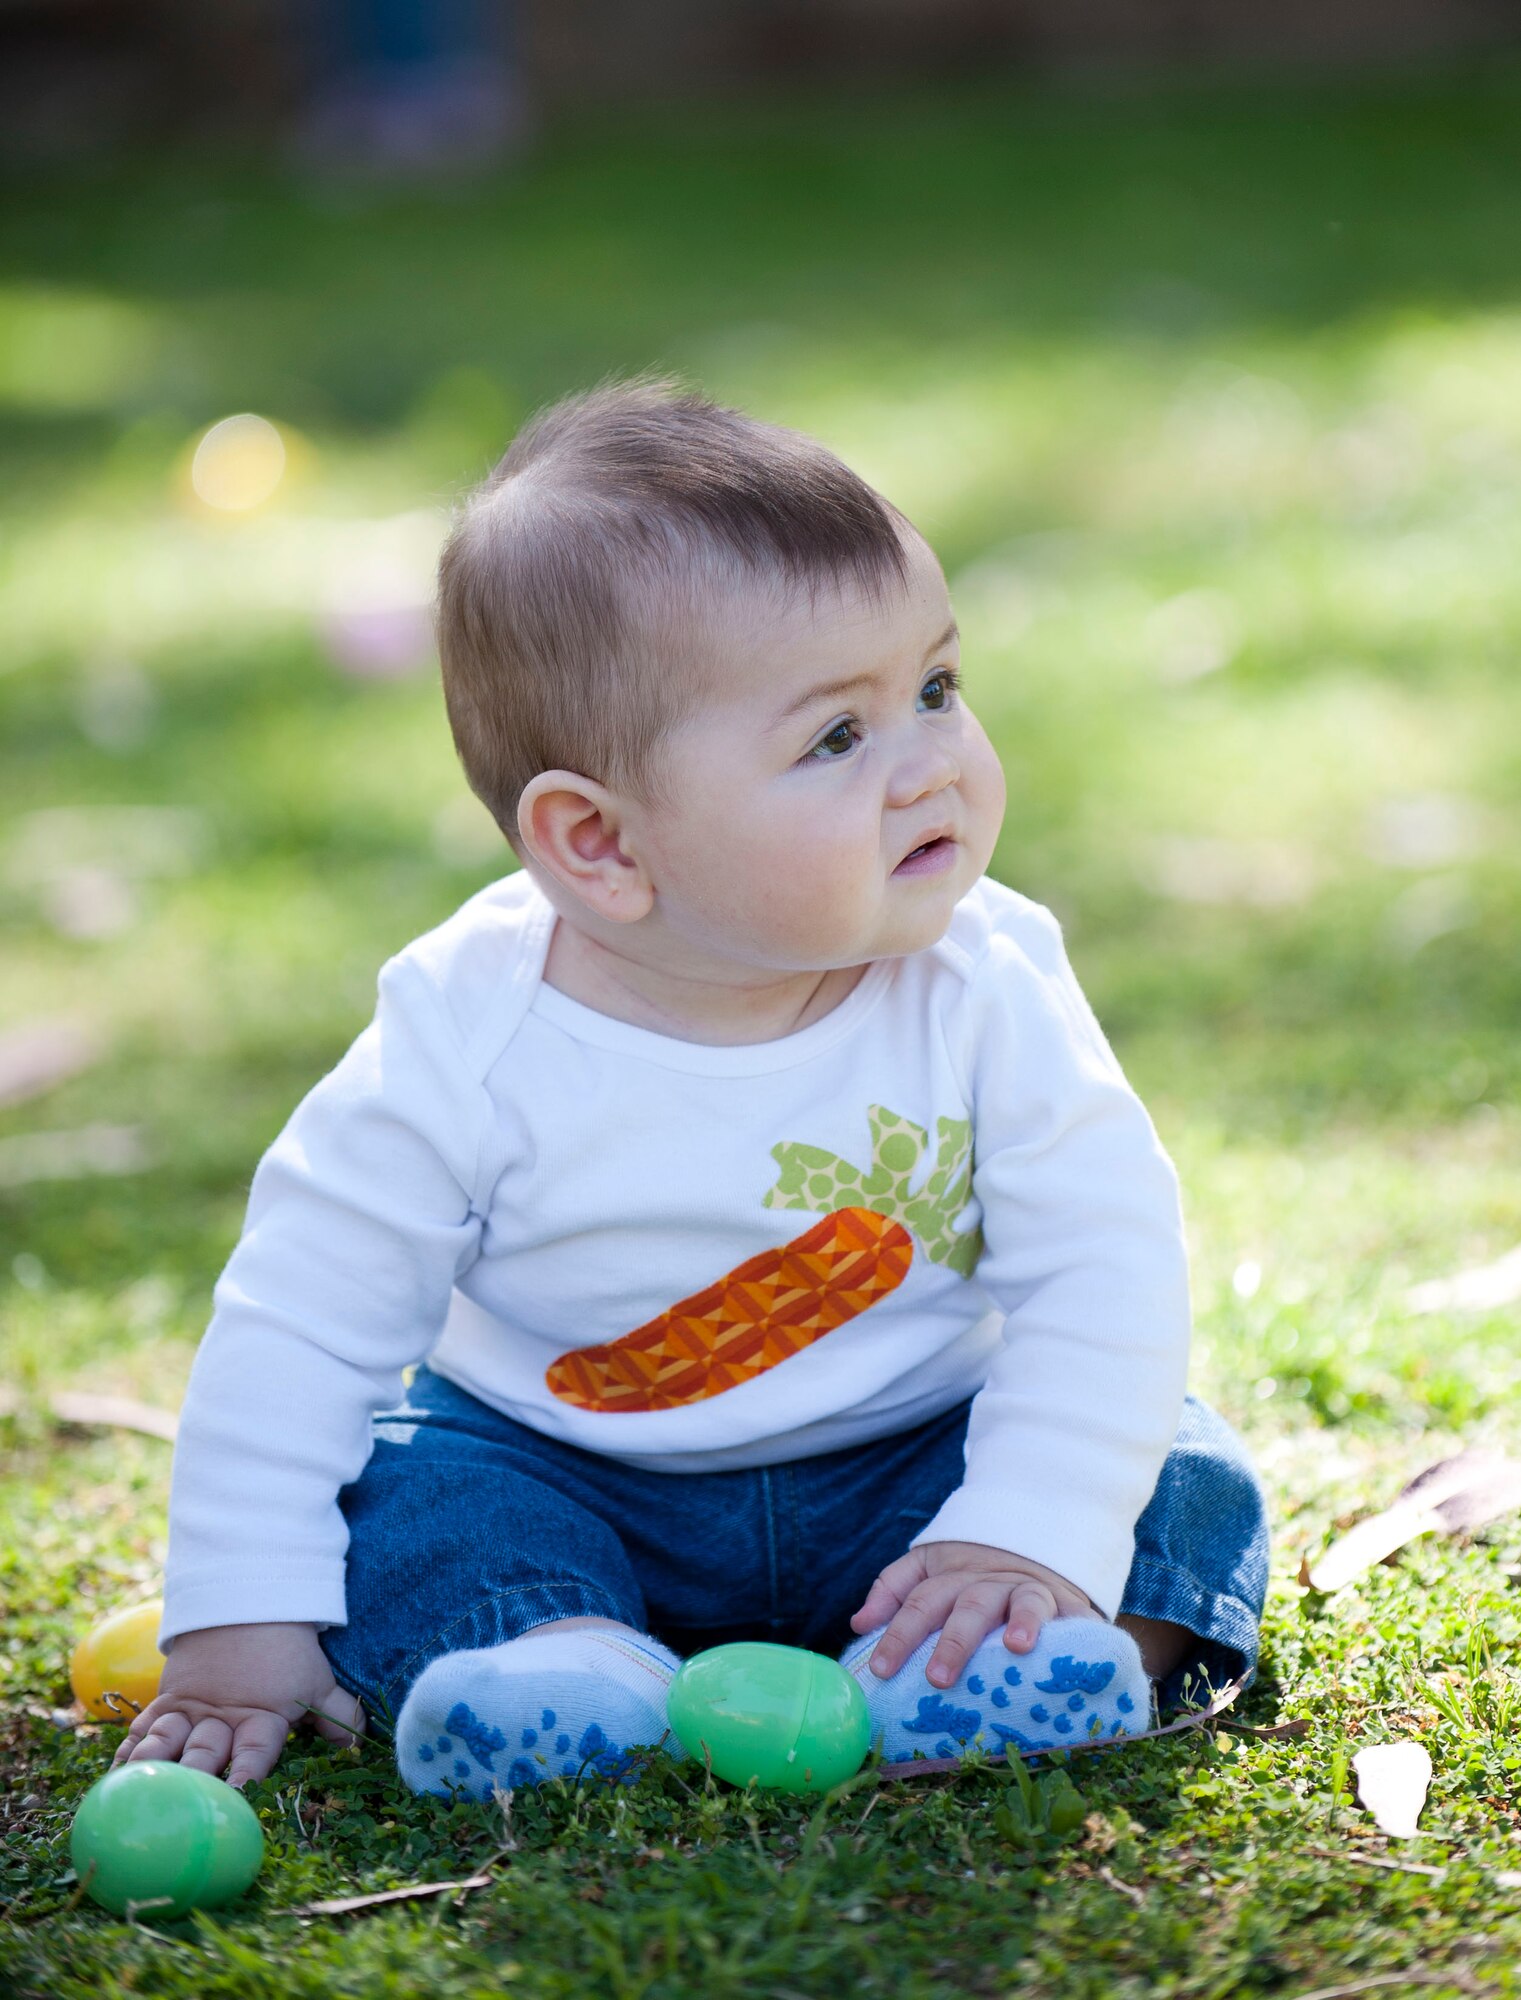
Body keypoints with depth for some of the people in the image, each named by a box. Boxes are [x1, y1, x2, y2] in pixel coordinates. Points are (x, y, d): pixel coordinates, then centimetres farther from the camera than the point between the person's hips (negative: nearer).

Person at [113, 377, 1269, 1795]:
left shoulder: (984, 995, -17)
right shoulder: (471, 1039, -20)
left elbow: (1104, 1268, -17)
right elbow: (300, 1326, -14)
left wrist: (1026, 1534, -31)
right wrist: (244, 1626, -18)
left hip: (898, 1474, 1)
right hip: (566, 1485, 0)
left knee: (1193, 1495, -18)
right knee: (389, 1486, -24)